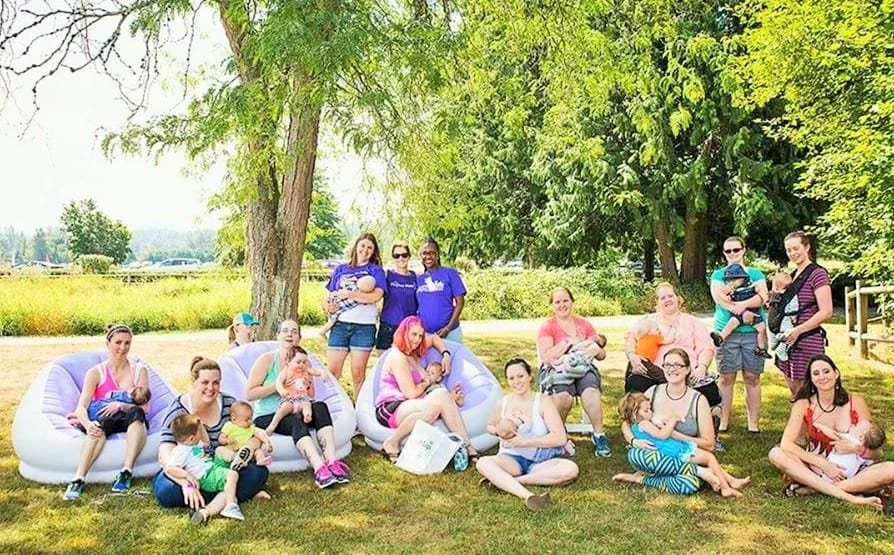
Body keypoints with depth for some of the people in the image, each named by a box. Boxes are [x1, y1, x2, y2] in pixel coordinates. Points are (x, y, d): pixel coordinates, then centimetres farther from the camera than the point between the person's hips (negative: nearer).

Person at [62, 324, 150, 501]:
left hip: (132, 423, 0)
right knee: (100, 422, -37)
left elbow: (144, 406, -5)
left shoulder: (139, 370, 5)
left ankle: (127, 472, -40)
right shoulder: (96, 372, 3)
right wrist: (88, 424, -32)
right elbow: (81, 407, -9)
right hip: (105, 421, 0)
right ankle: (78, 479, -46)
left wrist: (121, 405, -25)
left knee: (136, 413, -35)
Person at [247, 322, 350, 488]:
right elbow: (250, 393, -13)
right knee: (296, 422, -35)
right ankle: (320, 470, -50)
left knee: (320, 407, -24)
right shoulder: (267, 359, -6)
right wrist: (278, 385, -19)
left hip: (294, 412, 5)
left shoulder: (304, 361, 7)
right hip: (267, 417, -5)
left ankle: (332, 462, -38)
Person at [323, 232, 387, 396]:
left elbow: (376, 296, -10)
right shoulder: (340, 270, 16)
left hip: (364, 325, -2)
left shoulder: (375, 270, 7)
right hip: (340, 323, 2)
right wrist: (327, 305, -5)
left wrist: (348, 294, -11)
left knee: (358, 374, 2)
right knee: (332, 371, -2)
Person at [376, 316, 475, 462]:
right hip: (389, 410, -8)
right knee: (435, 403, -34)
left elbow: (434, 338, 35)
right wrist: (427, 382, 3)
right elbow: (411, 393, -15)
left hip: (406, 407, 9)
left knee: (442, 394, -18)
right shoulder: (397, 357, -12)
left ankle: (465, 446, -22)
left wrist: (445, 354, 18)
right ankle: (392, 443, -22)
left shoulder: (412, 352, 15)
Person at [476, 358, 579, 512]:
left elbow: (560, 438, -14)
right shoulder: (503, 404, 3)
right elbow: (490, 426, 23)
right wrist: (499, 431, -2)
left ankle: (501, 480, -30)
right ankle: (527, 495, -48)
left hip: (539, 463, 0)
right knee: (482, 463, -31)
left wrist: (525, 442, -19)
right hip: (511, 460, 0)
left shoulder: (543, 402, -4)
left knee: (570, 469, -30)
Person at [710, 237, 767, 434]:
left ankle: (754, 423, 8)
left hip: (752, 331, 0)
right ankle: (723, 422, 7)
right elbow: (718, 297, -7)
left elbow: (763, 297, -4)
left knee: (752, 378, 2)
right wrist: (742, 312, -16)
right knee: (726, 378, 1)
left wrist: (741, 305, -20)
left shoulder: (755, 274, 13)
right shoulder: (718, 275, 12)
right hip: (726, 331, 0)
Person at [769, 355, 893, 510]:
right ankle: (849, 496, -31)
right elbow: (786, 443, -16)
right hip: (817, 470, 0)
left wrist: (856, 448, -22)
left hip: (851, 471, 1)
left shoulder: (855, 402, -4)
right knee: (776, 454, -27)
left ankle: (809, 488, -25)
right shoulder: (804, 405, -6)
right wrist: (824, 464, -22)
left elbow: (876, 453, 0)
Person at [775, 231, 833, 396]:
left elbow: (826, 312, -16)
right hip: (789, 341, 8)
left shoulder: (817, 273, -9)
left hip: (808, 342, -8)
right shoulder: (792, 275, 15)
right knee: (794, 392, 12)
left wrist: (798, 330, -18)